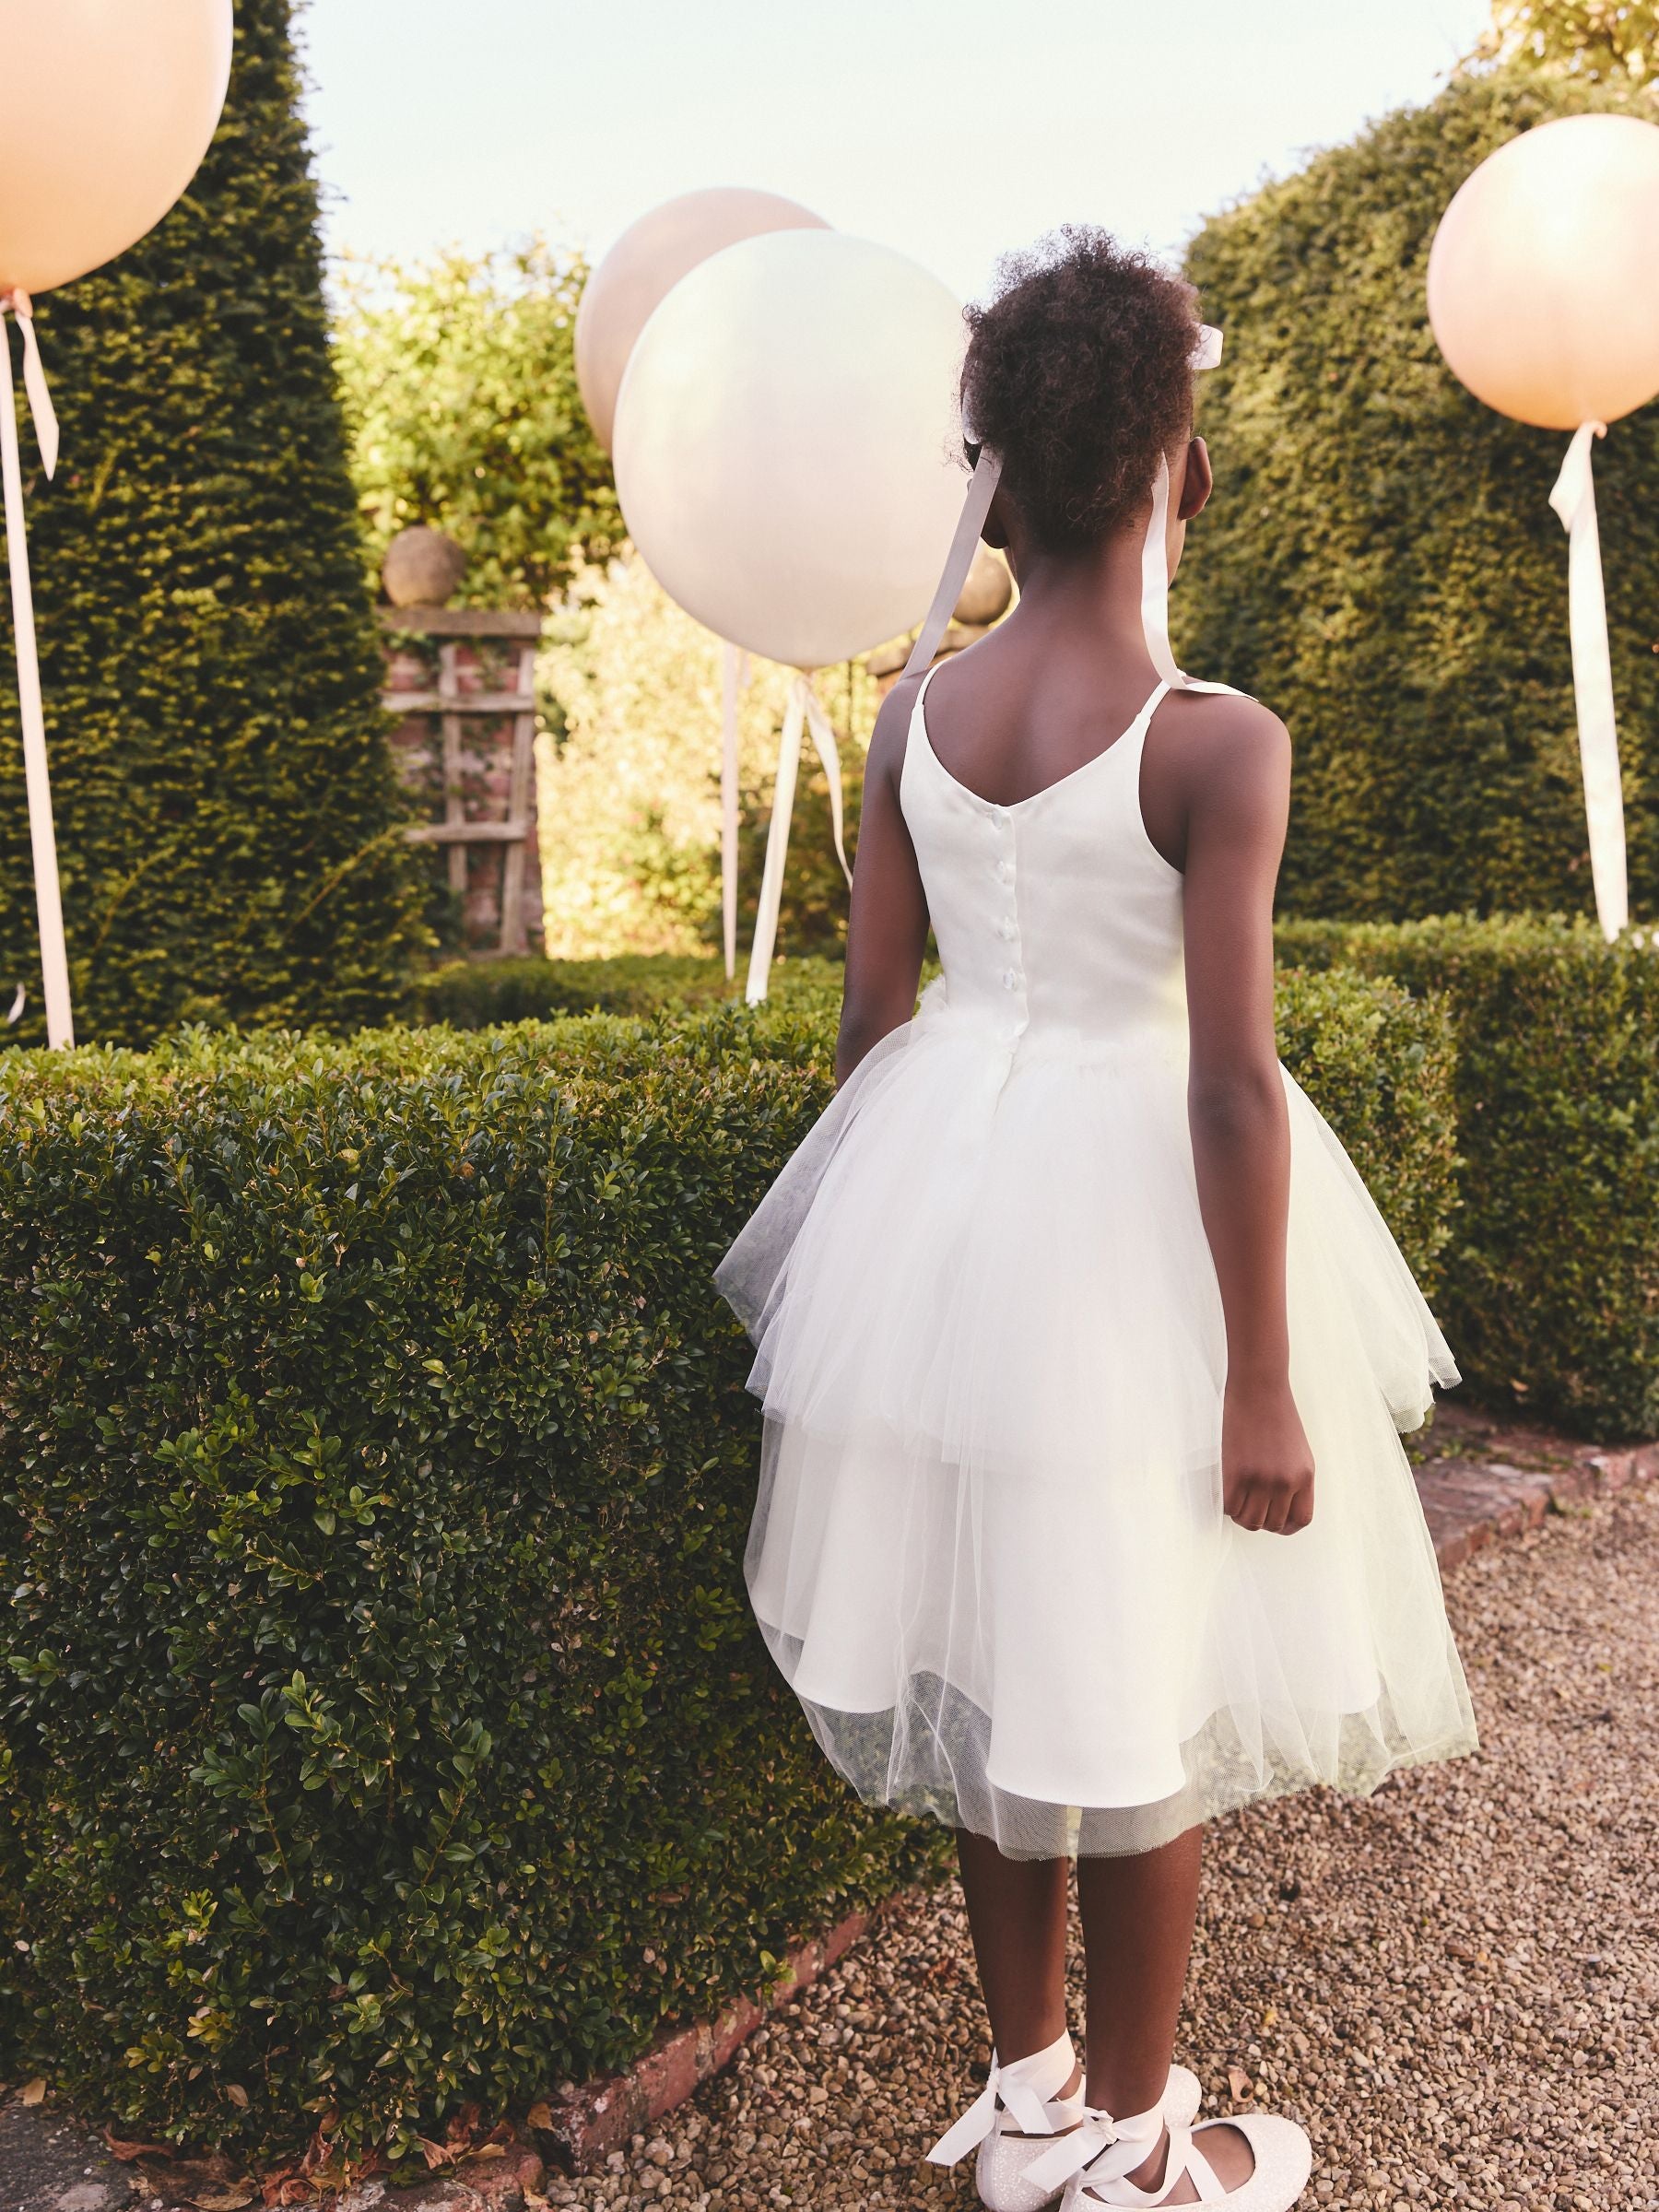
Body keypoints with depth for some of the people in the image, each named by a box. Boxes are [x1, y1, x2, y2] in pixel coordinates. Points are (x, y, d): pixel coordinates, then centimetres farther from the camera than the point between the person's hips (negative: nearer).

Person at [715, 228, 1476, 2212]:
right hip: (1127, 1215, -5)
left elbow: (870, 1015, 3)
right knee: (1142, 1693, 11)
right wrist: (1265, 1382, -10)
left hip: (947, 1196, 6)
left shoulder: (913, 720, 0)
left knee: (994, 1647, 18)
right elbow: (1232, 1080, -17)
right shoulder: (1216, 741, -15)